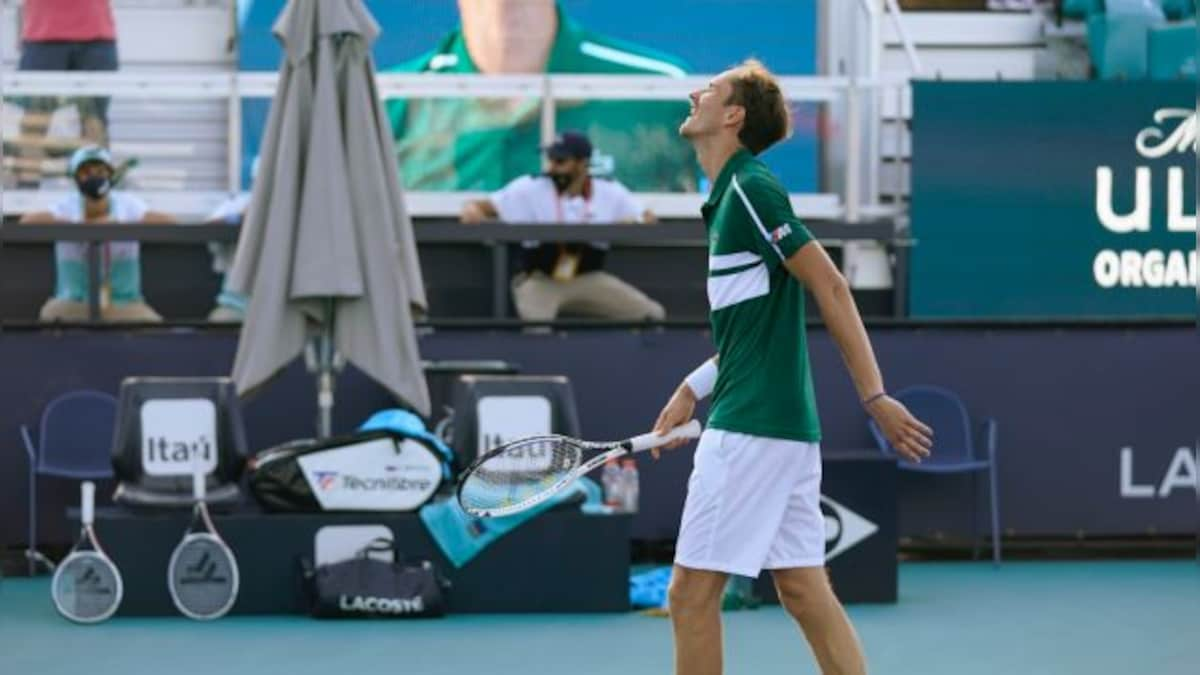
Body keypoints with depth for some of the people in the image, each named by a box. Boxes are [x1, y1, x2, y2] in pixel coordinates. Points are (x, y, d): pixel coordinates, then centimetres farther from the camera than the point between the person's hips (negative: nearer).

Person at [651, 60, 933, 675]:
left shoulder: (750, 188, -11)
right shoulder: (731, 197, 17)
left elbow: (830, 288, -16)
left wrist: (875, 398, -19)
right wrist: (694, 387, 19)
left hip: (750, 427, -9)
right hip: (784, 425, 9)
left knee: (692, 592, -4)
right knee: (804, 590, 7)